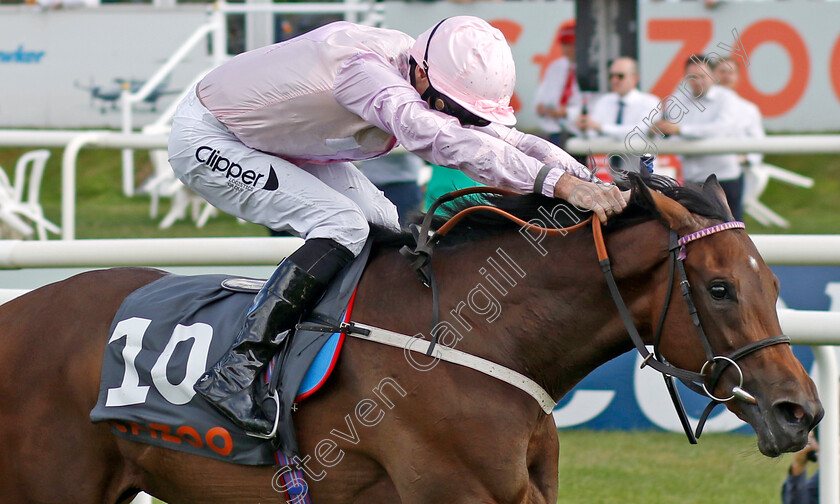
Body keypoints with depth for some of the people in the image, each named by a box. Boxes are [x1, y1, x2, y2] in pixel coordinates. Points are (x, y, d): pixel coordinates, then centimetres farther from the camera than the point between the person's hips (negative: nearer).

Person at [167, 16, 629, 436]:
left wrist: (593, 185, -20)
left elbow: (512, 142, -4)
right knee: (342, 226, -24)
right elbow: (439, 137, -51)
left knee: (384, 230, 1)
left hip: (279, 147, 9)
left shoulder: (442, 91, -10)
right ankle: (234, 372, -28)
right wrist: (559, 183, -58)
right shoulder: (366, 68, -37)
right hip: (206, 141, -9)